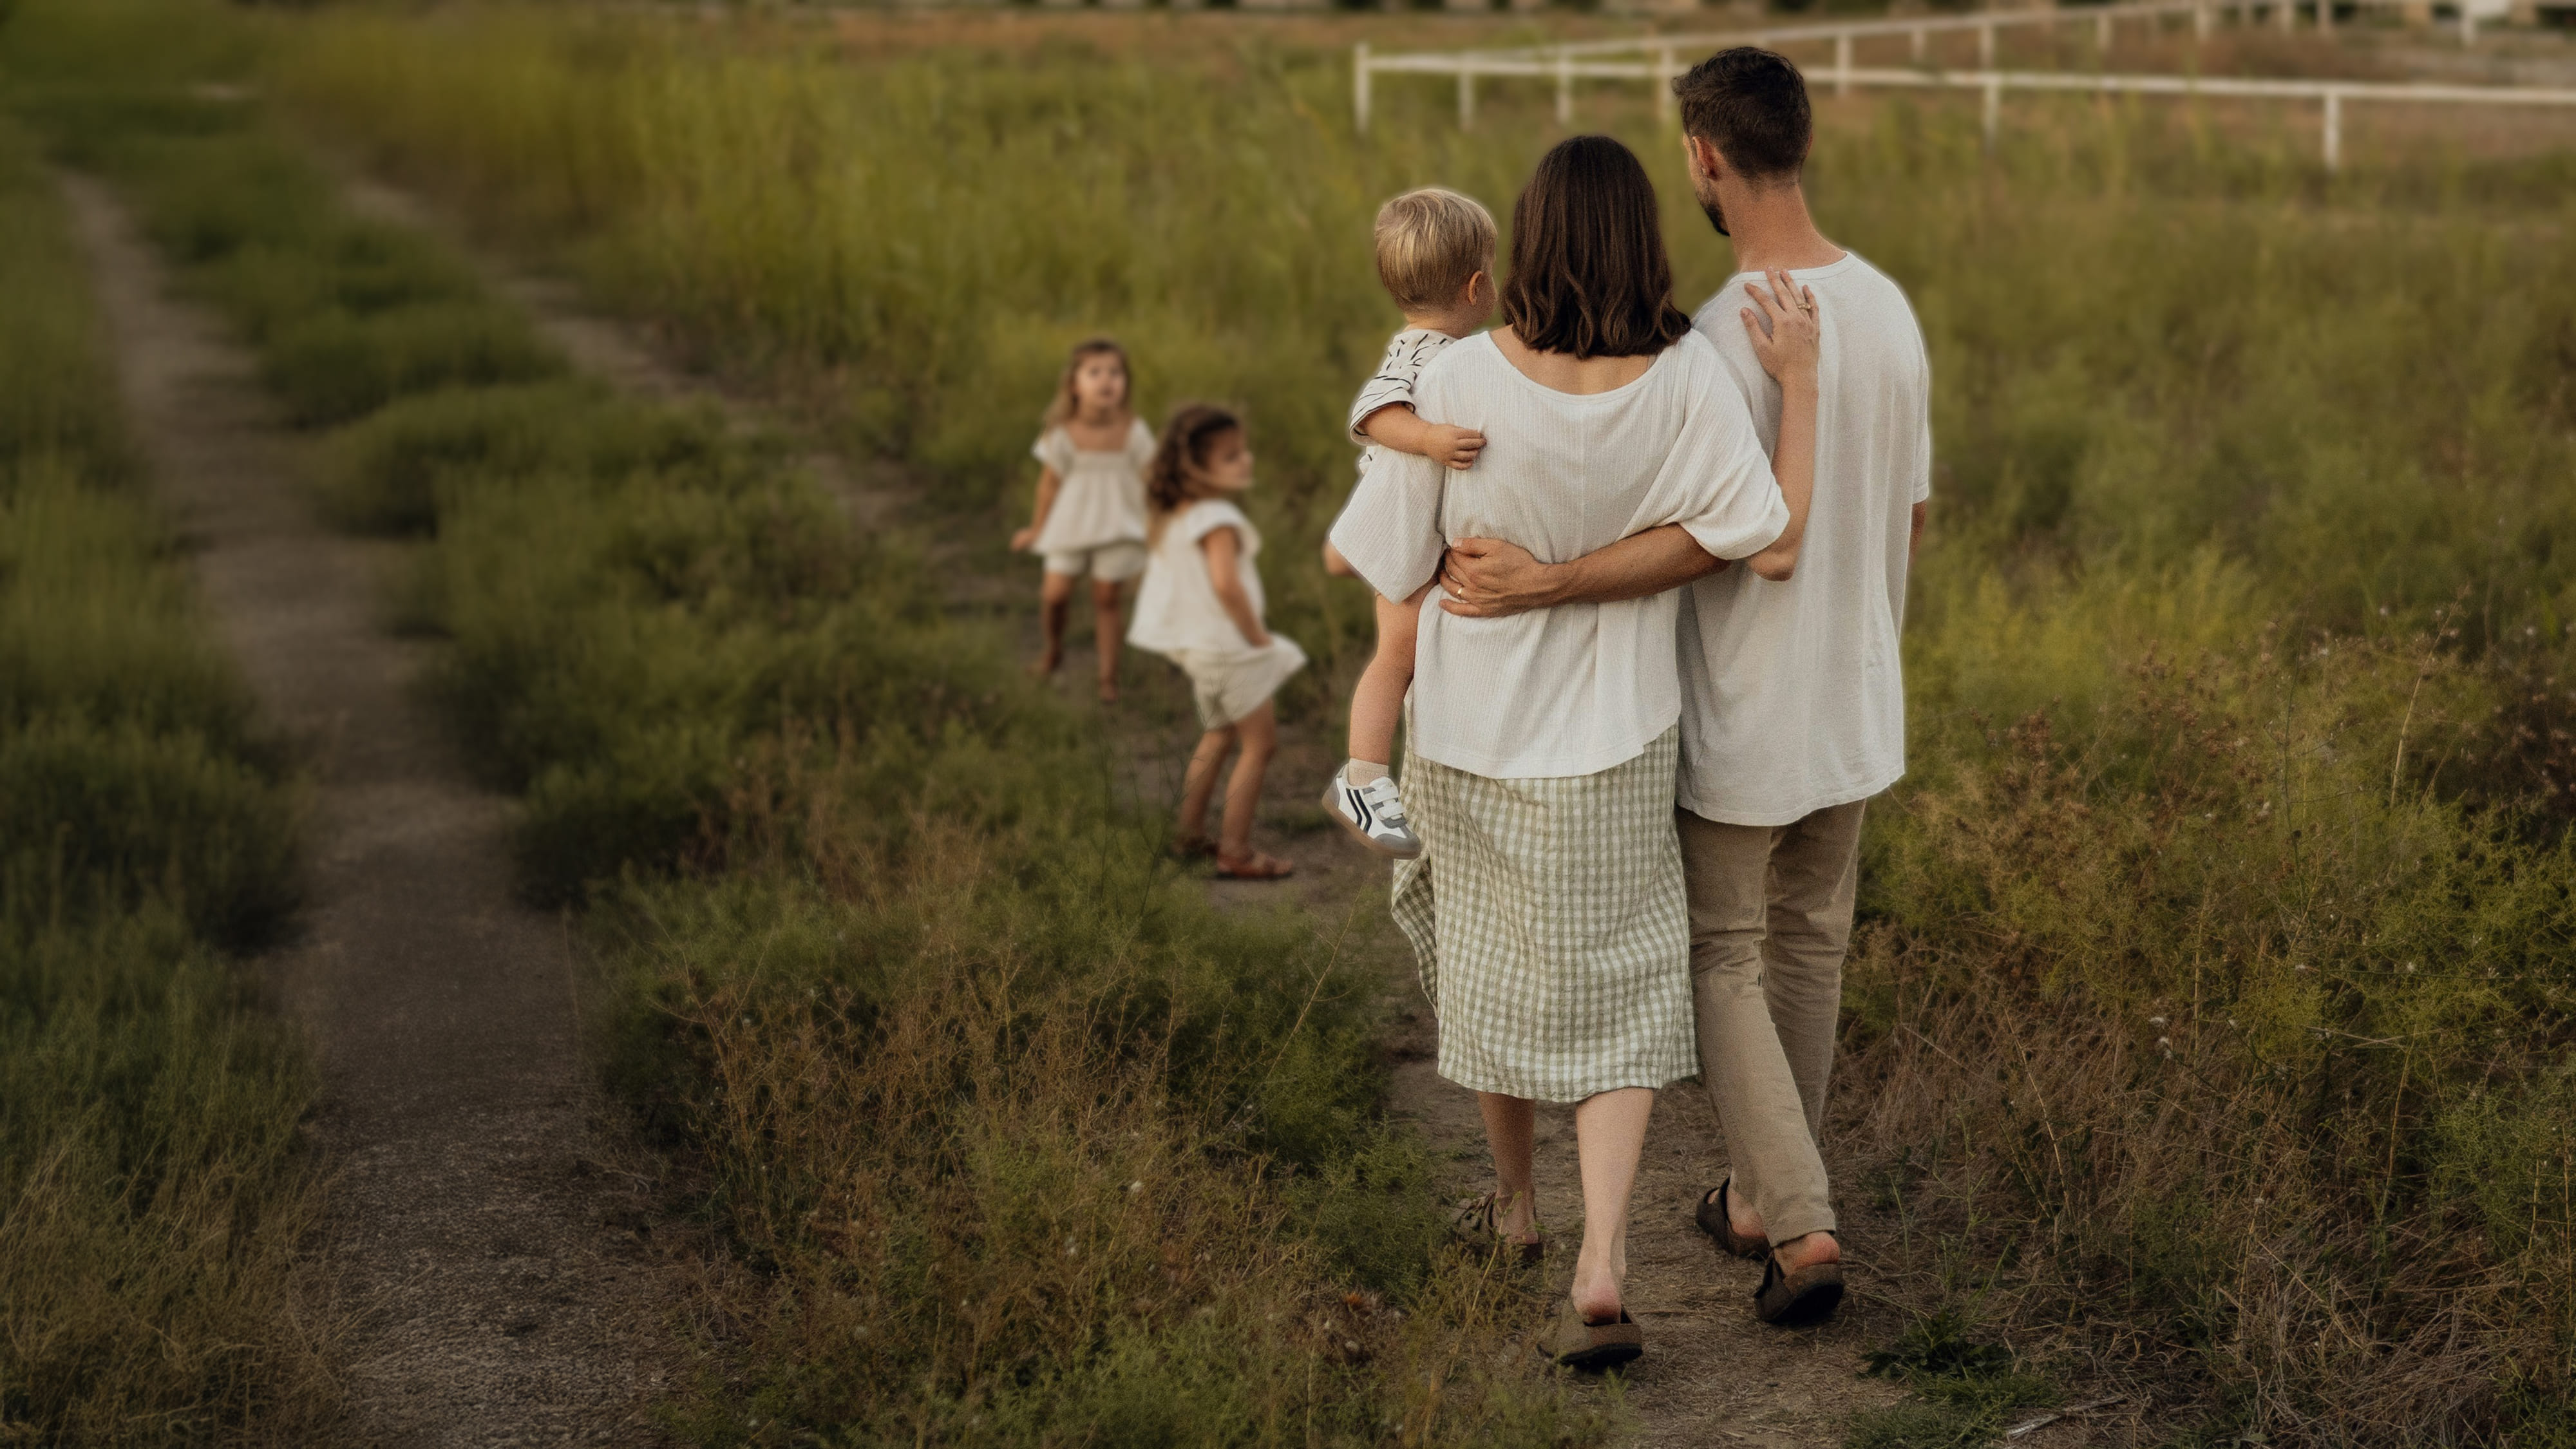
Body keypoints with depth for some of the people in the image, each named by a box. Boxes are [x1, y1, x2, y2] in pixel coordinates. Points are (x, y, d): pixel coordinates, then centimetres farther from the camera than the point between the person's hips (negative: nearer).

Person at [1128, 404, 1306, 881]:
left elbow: (1157, 572, 17)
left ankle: (1192, 832, 33)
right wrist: (1257, 636, -23)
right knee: (1260, 743, -1)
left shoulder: (1175, 517, 6)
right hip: (1227, 648, -10)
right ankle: (1236, 852, 0)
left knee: (1221, 734, 26)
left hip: (1197, 642, 10)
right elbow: (1226, 584, -37)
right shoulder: (1218, 519, -24)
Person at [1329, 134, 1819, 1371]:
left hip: (1472, 734, 0)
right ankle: (1600, 1266, -7)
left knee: (1488, 967, 22)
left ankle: (1513, 1200, 42)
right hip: (1615, 745, 0)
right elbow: (1775, 547, -15)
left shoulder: (1461, 382, -18)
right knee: (1615, 995, 9)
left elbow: (1381, 562, -11)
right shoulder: (1688, 380, -17)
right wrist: (1801, 384, -10)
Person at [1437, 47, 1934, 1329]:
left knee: (1721, 958, 6)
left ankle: (1798, 1223, -1)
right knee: (1808, 945, 18)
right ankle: (1761, 1199, 30)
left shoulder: (1726, 335, -22)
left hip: (1742, 717, -7)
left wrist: (1543, 585, -28)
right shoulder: (1891, 311, 2)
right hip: (1857, 705, 7)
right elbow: (1911, 513, 9)